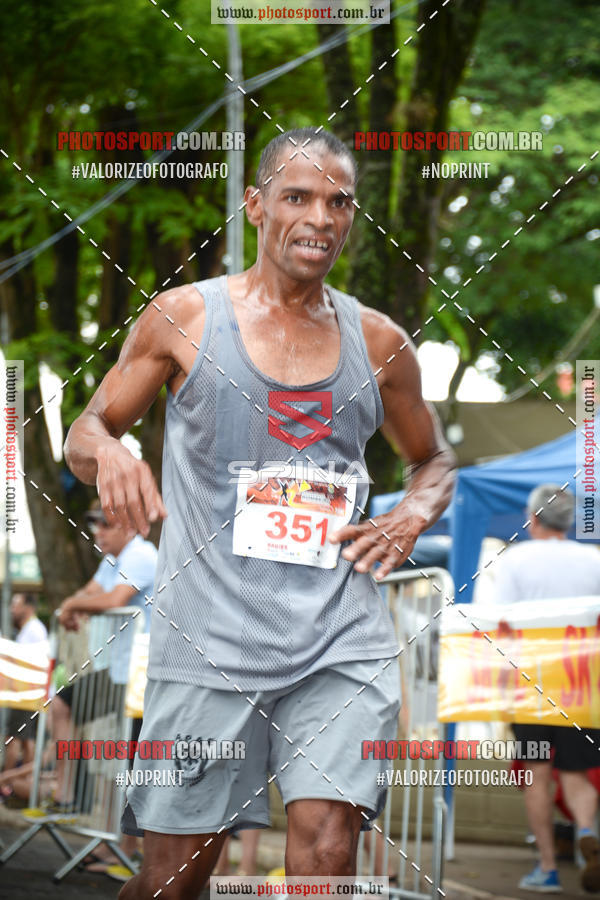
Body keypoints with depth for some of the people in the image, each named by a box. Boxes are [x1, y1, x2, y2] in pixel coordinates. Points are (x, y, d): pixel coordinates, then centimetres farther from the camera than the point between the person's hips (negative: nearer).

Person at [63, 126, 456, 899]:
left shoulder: (378, 342, 11)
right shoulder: (183, 317, 4)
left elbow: (434, 460, 25)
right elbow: (85, 431, 10)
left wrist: (414, 515, 3)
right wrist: (105, 452, -14)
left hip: (341, 642, 2)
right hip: (210, 637, -1)